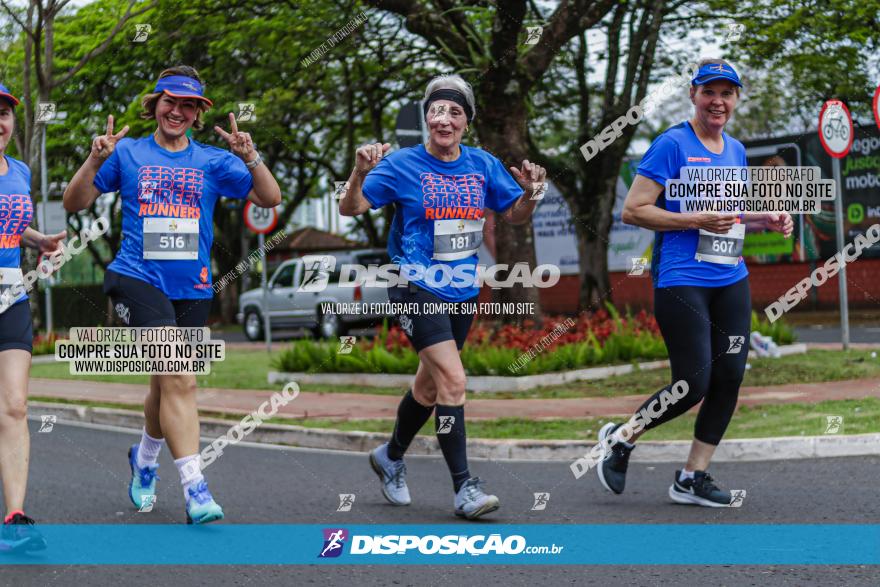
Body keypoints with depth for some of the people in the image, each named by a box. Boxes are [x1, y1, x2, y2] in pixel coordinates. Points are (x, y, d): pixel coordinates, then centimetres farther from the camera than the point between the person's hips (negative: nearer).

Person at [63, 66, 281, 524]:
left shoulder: (213, 161, 10)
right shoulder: (127, 153, 6)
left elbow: (269, 198, 3)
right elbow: (74, 203, 6)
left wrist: (251, 158, -13)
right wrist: (95, 161, -10)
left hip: (191, 287, 3)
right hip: (138, 278, -3)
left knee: (168, 383, 14)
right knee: (179, 379, -19)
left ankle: (144, 459, 43)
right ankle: (194, 489, -21)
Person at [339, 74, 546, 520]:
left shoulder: (483, 165, 4)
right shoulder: (403, 165, -8)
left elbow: (515, 216, 10)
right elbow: (350, 209, -10)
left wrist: (529, 193, -10)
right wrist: (360, 174, -29)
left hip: (462, 292, 6)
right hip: (416, 288, -6)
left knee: (430, 385, 18)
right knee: (452, 381, -18)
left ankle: (390, 457, 41)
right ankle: (464, 487, -12)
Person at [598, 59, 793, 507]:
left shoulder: (736, 151, 15)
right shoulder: (672, 145, -7)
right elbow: (633, 210, -12)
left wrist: (766, 221, 9)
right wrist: (697, 221, -18)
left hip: (731, 281, 7)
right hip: (681, 282, -7)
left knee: (729, 378, 2)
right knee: (693, 385, -10)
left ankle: (692, 477, 14)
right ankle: (620, 438, 15)